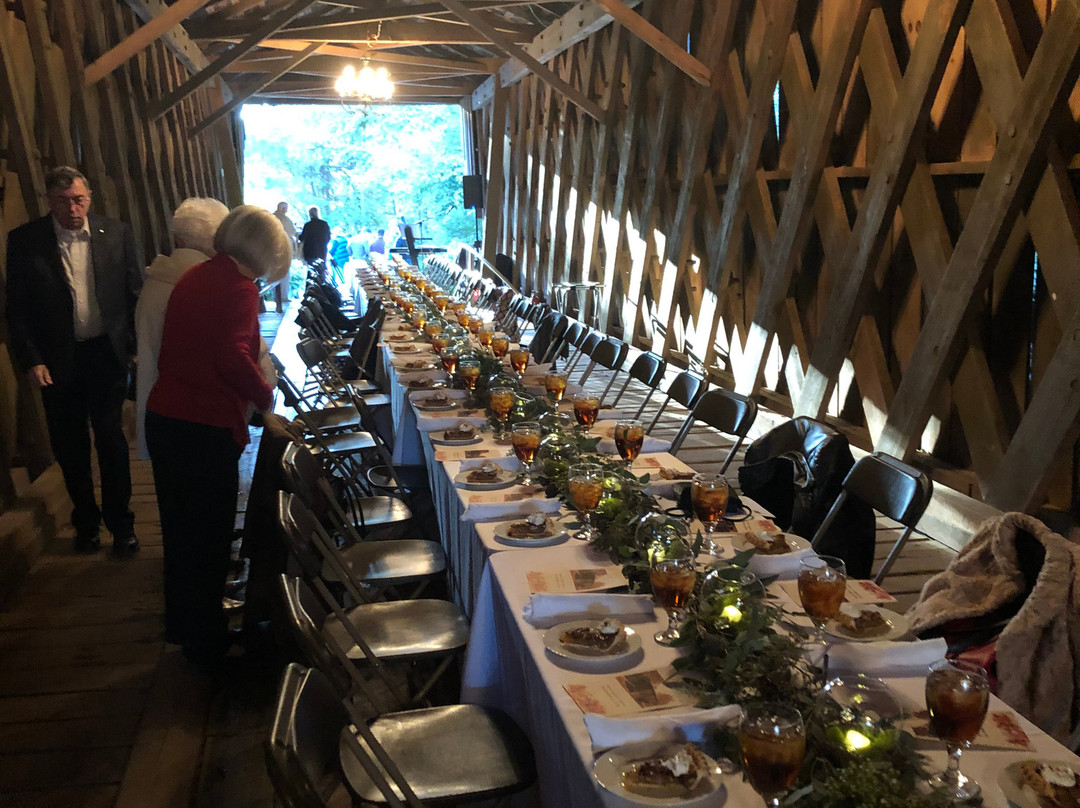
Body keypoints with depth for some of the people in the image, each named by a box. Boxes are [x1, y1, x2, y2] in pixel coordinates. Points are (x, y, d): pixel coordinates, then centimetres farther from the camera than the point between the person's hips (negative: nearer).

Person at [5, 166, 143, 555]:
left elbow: (135, 294, 2)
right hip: (57, 361, 1)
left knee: (112, 442, 6)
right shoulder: (24, 241, -4)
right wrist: (31, 360, -8)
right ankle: (86, 521, 30)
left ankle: (121, 523, 20)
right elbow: (17, 308, -2)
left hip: (107, 353, 0)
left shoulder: (116, 233, -2)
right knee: (70, 447, 12)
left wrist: (136, 348, -2)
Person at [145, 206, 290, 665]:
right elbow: (233, 358, -27)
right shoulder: (239, 287, -14)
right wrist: (264, 398, -12)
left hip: (163, 417, 8)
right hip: (206, 430, -8)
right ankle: (205, 641, 24)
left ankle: (182, 625, 41)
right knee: (208, 536, 8)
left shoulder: (195, 277, 12)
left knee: (180, 528, 23)